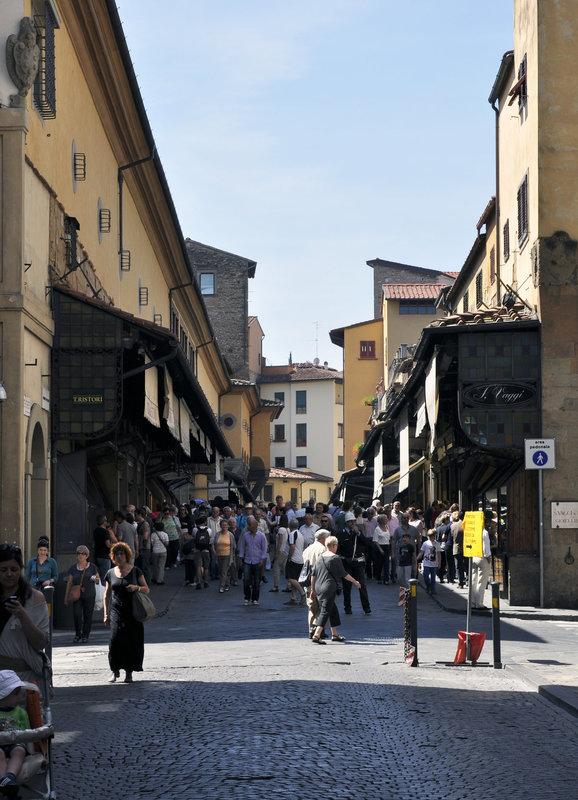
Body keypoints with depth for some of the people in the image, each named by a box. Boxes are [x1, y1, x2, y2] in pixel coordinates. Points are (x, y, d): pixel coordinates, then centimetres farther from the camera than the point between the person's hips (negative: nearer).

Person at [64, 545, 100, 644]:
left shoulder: (92, 567, 6)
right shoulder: (73, 568, 9)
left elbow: (98, 579, 13)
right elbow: (69, 583, 12)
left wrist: (95, 579, -11)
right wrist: (66, 596, 10)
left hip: (89, 595, 0)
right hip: (77, 595, 0)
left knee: (88, 615, 0)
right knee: (77, 614, -11)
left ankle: (85, 635, 13)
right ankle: (77, 634, 8)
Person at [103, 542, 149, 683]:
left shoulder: (135, 571, 4)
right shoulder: (110, 573, 10)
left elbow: (147, 589, 7)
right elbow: (107, 595, 16)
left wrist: (136, 588, -14)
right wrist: (106, 614, 11)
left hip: (133, 612, -1)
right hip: (116, 611, 1)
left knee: (132, 641, -4)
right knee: (115, 638, -13)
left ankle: (129, 672, 6)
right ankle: (115, 671, -1)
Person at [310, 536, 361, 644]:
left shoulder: (320, 558, 12)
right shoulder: (335, 558, -7)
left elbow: (313, 575, 13)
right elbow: (344, 574, -5)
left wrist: (313, 590, 19)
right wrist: (355, 582, 7)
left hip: (318, 588, 7)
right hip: (329, 589, -7)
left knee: (333, 610, 19)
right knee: (325, 611, -8)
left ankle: (335, 634, 25)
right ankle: (316, 635, -18)